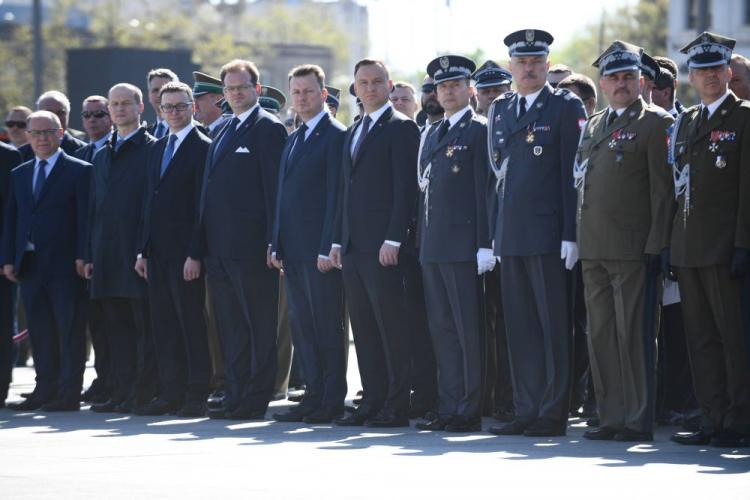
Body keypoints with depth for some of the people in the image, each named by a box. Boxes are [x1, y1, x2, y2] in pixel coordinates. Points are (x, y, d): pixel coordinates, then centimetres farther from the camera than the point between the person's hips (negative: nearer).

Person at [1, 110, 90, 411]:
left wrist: (82, 257, -13)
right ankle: (46, 390, 11)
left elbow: (85, 217, -5)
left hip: (65, 265, -5)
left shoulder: (79, 171, 0)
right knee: (40, 333, 7)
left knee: (70, 332, -4)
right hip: (30, 267, 5)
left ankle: (69, 394, -3)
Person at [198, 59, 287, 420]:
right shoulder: (224, 132, 20)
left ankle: (255, 400, -1)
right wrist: (204, 243, 15)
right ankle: (236, 397, 13)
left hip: (251, 246, -8)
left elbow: (274, 187, -10)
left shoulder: (267, 128, -5)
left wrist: (273, 241, -15)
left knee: (259, 326, -3)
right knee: (231, 327, 10)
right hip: (220, 247, 8)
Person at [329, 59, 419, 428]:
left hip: (383, 247, -8)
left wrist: (393, 240, -18)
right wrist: (338, 240, 16)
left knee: (392, 328, -6)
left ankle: (397, 407, -4)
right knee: (364, 328, 8)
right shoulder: (354, 132, 20)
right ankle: (373, 401, 12)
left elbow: (406, 188, -12)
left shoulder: (400, 128, -5)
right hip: (354, 246, 8)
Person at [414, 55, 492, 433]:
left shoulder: (479, 131, -4)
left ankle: (470, 411, -3)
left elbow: (484, 191, -10)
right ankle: (448, 408, 12)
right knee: (442, 330, 8)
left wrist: (484, 246, -15)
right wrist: (421, 243, 14)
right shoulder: (433, 137, 19)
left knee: (468, 330, -5)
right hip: (432, 248, 8)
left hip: (463, 247, -8)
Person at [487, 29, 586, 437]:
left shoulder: (566, 108, -3)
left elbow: (574, 174, -7)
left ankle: (553, 414, 0)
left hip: (548, 235, -6)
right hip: (510, 235, 6)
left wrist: (571, 235, -13)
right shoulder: (500, 110, 15)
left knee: (553, 326, -3)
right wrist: (492, 234, 14)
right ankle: (526, 411, 12)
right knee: (520, 327, 8)